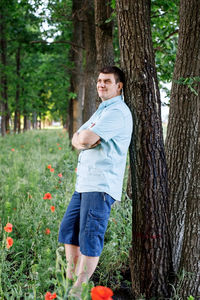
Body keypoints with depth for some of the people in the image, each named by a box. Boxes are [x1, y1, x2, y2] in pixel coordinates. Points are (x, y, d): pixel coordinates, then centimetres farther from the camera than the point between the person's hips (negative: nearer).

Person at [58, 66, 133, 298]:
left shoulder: (118, 111, -11)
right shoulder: (101, 111, 23)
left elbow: (87, 138, -22)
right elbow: (76, 139, 15)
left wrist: (85, 136, 0)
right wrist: (83, 139, -7)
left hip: (101, 185, -10)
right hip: (84, 182, 10)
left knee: (90, 239, -7)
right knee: (68, 229, 14)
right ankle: (70, 279, 24)